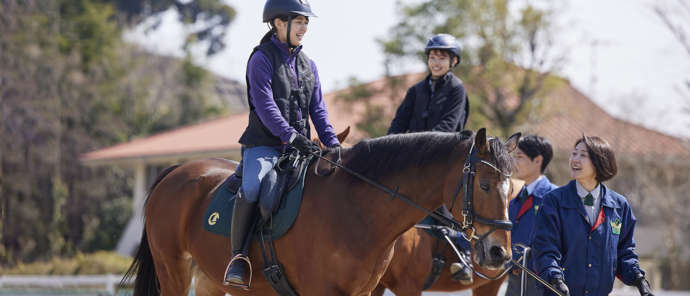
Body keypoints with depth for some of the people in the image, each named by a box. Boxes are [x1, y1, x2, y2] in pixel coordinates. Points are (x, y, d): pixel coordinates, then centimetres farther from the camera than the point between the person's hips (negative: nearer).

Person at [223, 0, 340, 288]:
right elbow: (264, 104, -14)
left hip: (298, 146, 7)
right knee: (251, 188, -32)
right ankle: (238, 257, -21)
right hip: (264, 145, -6)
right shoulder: (262, 58, -3)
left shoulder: (308, 64, 17)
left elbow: (318, 109, 15)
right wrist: (291, 135, -25)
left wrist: (332, 144, -1)